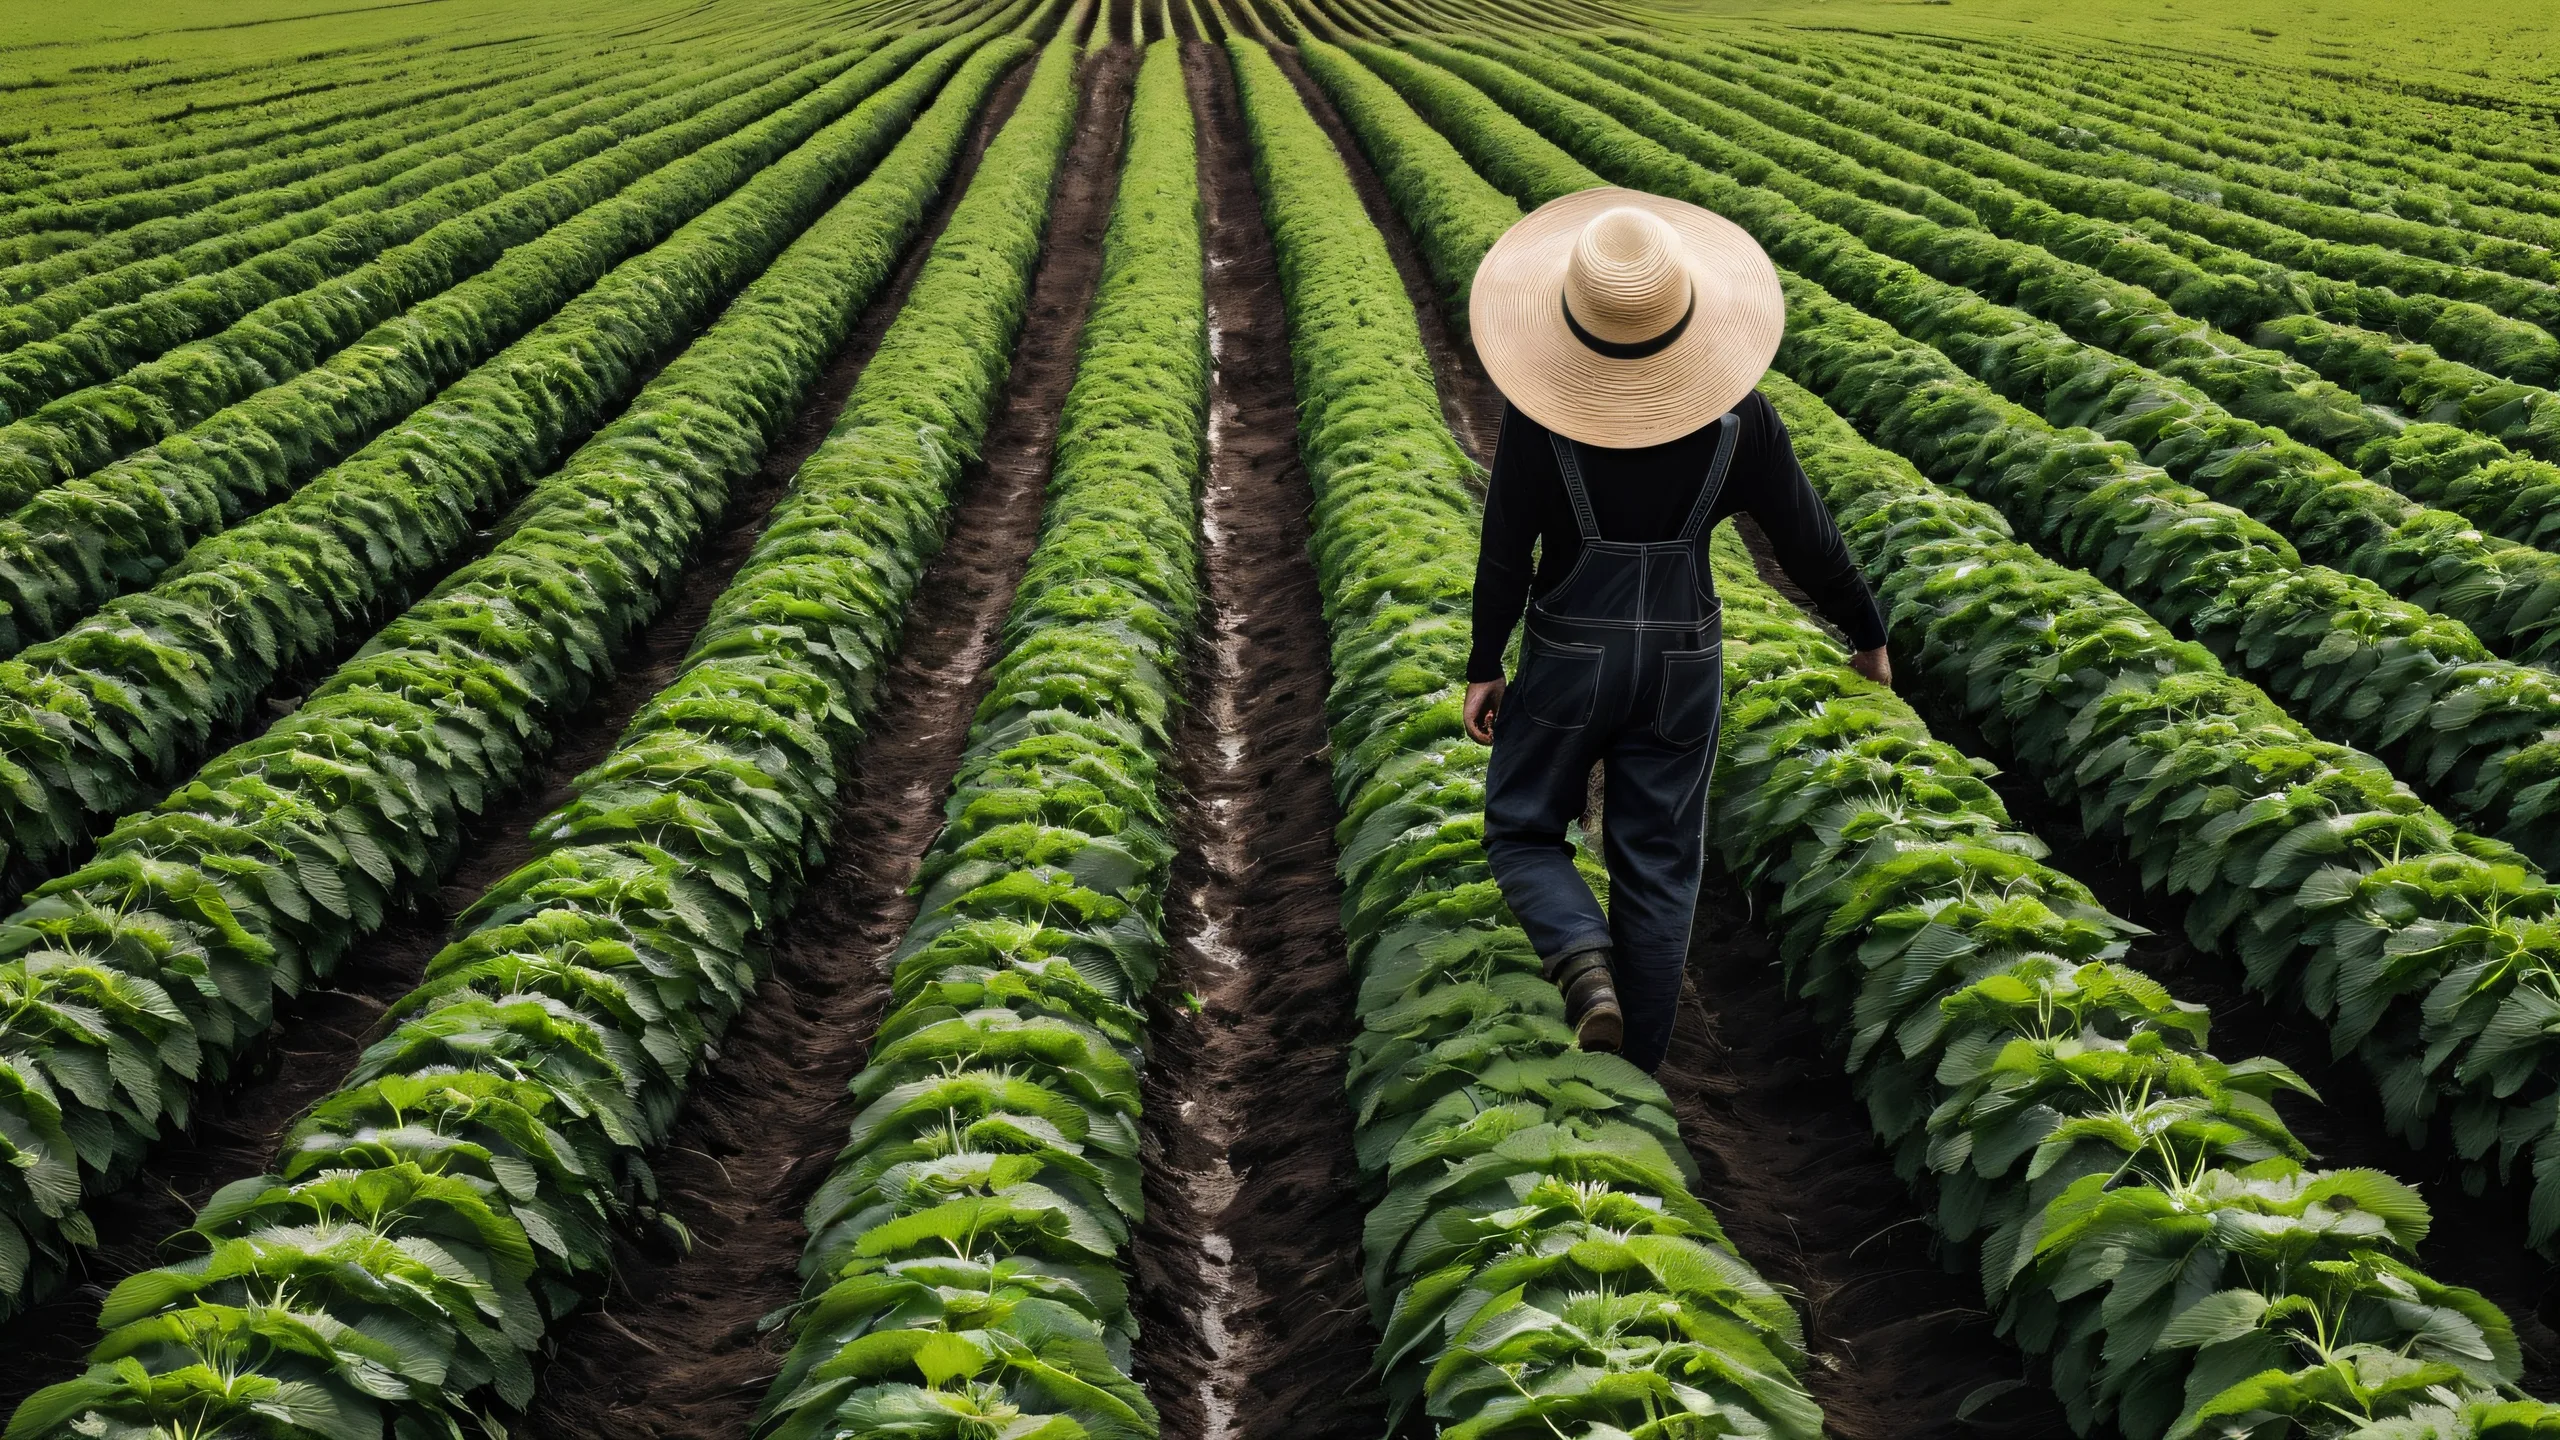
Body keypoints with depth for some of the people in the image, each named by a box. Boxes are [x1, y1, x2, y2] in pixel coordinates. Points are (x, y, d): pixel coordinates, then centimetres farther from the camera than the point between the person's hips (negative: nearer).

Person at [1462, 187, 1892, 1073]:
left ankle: (1585, 966, -12)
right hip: (1683, 663, 2)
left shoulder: (1540, 410, -18)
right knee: (1657, 866, 13)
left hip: (1569, 661, -2)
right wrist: (1867, 632, 16)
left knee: (1522, 835, 17)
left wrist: (1483, 667, 4)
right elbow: (1806, 541, -1)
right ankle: (1632, 1082, 19)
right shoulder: (1740, 415, -11)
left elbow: (1505, 548, -11)